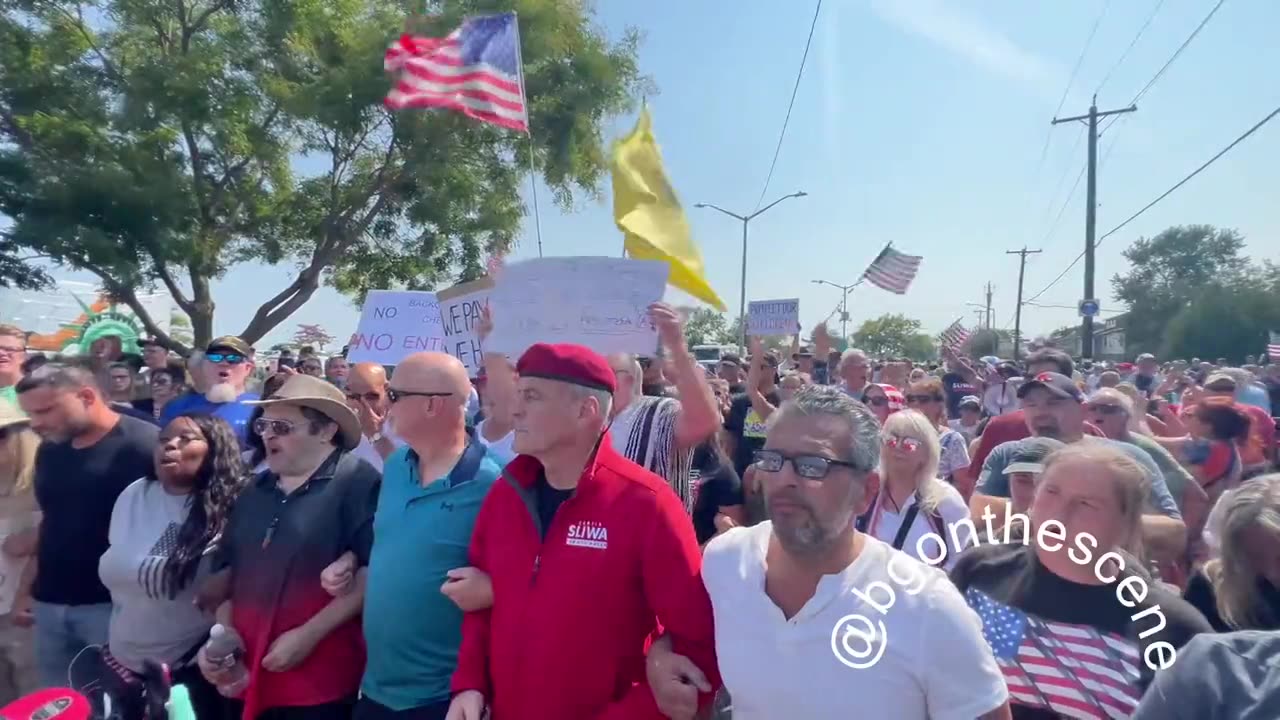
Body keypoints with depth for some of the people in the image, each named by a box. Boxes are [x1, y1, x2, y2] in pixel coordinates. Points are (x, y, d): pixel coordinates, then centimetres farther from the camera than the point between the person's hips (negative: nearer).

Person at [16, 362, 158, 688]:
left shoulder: (143, 445, -16)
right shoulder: (49, 450, 9)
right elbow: (50, 521, 18)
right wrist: (28, 589, 16)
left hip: (115, 603, -7)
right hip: (50, 603, 7)